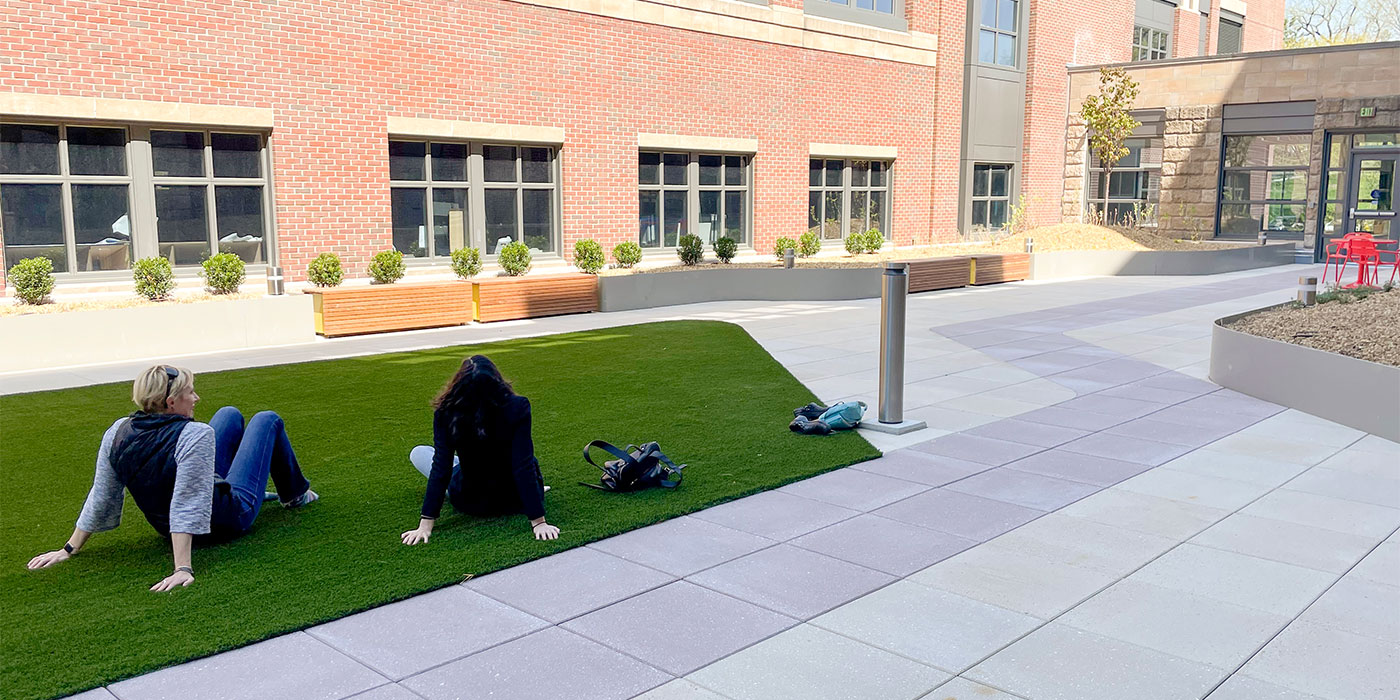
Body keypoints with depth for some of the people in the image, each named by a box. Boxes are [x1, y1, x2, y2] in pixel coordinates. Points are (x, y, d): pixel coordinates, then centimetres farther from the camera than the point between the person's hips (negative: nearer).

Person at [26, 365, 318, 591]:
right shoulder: (195, 436, -35)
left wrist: (69, 549, 2)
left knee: (231, 414, 24)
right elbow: (187, 506, -41)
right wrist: (183, 569, -41)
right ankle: (295, 494, 34)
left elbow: (101, 499, -9)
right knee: (267, 420, 13)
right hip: (230, 520, -6)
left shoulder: (117, 432, -16)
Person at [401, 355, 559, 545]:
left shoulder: (446, 415, -23)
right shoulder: (518, 408, -25)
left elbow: (440, 468, -22)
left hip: (470, 503, -1)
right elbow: (524, 467, -27)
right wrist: (539, 521, -25)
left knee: (418, 453, 22)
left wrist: (426, 524, -16)